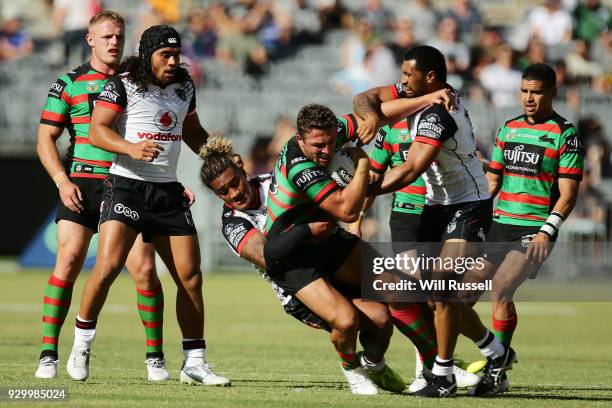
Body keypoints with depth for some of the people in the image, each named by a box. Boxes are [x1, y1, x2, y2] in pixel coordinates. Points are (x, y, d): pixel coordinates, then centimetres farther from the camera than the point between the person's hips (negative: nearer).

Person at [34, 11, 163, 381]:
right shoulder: (69, 84, 6)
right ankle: (49, 354, -6)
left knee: (144, 269, -7)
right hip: (83, 186, -2)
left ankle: (155, 356, 5)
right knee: (68, 263, -12)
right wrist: (62, 181, -9)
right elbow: (46, 138, 4)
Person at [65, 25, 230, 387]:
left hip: (168, 190, 6)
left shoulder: (185, 87, 14)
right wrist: (132, 148, -29)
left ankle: (194, 364, 11)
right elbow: (97, 131, -13)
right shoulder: (123, 85, -5)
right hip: (127, 184, -6)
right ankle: (81, 347, -3)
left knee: (190, 277, 2)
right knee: (108, 266, -20)